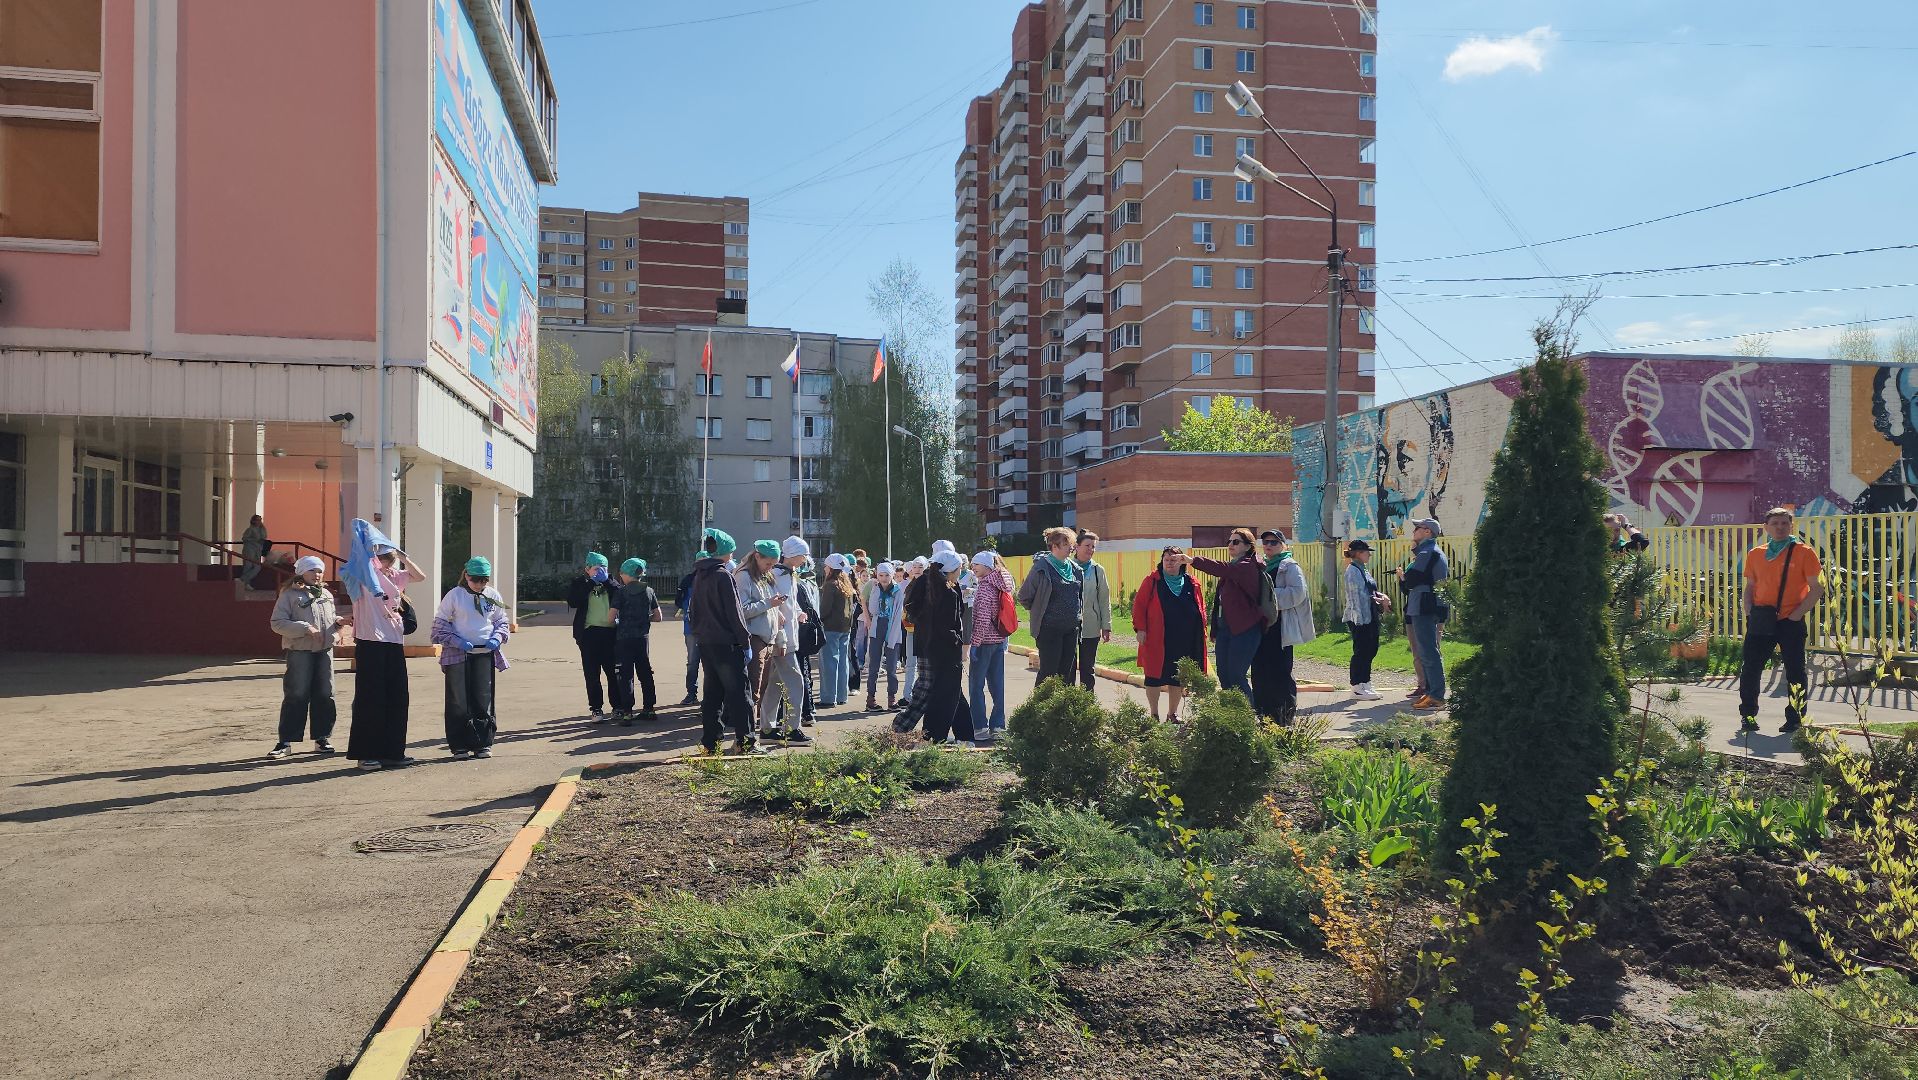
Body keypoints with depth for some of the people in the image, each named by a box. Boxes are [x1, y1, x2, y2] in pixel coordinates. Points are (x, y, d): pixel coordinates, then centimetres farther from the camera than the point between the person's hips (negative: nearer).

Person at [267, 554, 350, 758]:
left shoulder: (326, 594, 16)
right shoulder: (289, 594, -1)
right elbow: (278, 623, -9)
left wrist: (339, 621, 3)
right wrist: (305, 628, -19)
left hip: (325, 650, 5)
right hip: (300, 651, -5)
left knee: (324, 695, 5)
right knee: (296, 696, -5)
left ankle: (322, 738, 13)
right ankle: (285, 742, 2)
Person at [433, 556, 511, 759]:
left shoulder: (493, 597, 7)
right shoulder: (454, 595, -2)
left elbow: (502, 622, 16)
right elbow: (440, 623, 0)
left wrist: (497, 638, -4)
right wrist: (456, 641, -13)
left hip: (485, 654, 2)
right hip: (458, 654, -2)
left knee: (484, 700, 2)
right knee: (458, 700, 1)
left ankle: (483, 743, 12)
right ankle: (459, 745, 10)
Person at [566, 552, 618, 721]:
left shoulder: (610, 582, 10)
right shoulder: (580, 583, 5)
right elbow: (572, 601, -13)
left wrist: (606, 581, -10)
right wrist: (592, 583, -12)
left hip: (610, 632, 1)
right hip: (589, 633, -1)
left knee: (614, 672, 3)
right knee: (592, 674, 1)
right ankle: (596, 709, 9)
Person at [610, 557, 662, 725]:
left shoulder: (621, 592, -8)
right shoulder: (649, 591, 4)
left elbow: (612, 618, -11)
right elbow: (658, 617, 8)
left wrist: (617, 624, 10)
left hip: (624, 638, -4)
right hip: (643, 638, 4)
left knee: (625, 675, 0)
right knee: (645, 673, 13)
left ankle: (626, 713, -4)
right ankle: (649, 709, 18)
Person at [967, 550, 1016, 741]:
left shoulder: (985, 586, -14)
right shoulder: (1002, 584, 11)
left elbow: (982, 618, -20)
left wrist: (975, 643, -18)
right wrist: (1004, 641, 18)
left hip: (985, 641, -8)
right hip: (999, 640, 8)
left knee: (976, 685, -1)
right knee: (997, 685, 11)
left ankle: (980, 728, -2)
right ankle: (998, 726, 13)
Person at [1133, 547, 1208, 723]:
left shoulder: (1192, 584, 9)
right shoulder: (1152, 582, 1)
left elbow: (1201, 609, 14)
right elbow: (1139, 606, -1)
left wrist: (1201, 632, 10)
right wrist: (1140, 629, -9)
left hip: (1185, 641, 3)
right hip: (1157, 641, -3)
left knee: (1178, 678, 8)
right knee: (1154, 677, 2)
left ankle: (1173, 713, 22)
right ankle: (1154, 714, 14)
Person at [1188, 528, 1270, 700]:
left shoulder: (1249, 566, -9)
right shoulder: (1232, 567, 18)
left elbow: (1223, 569, -29)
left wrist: (1193, 560, -34)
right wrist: (1215, 631, 19)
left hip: (1244, 630, -9)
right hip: (1225, 628, 9)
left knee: (1236, 676, -9)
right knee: (1223, 676, 6)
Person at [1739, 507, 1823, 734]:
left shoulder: (1804, 552, -2)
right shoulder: (1755, 554, 10)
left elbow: (1817, 588, -5)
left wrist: (1797, 614, -12)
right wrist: (1749, 613, 2)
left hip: (1791, 621, -3)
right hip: (1761, 620, 3)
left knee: (1795, 671, 3)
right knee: (1750, 669, 3)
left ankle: (1795, 719, 10)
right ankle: (1748, 716, 13)